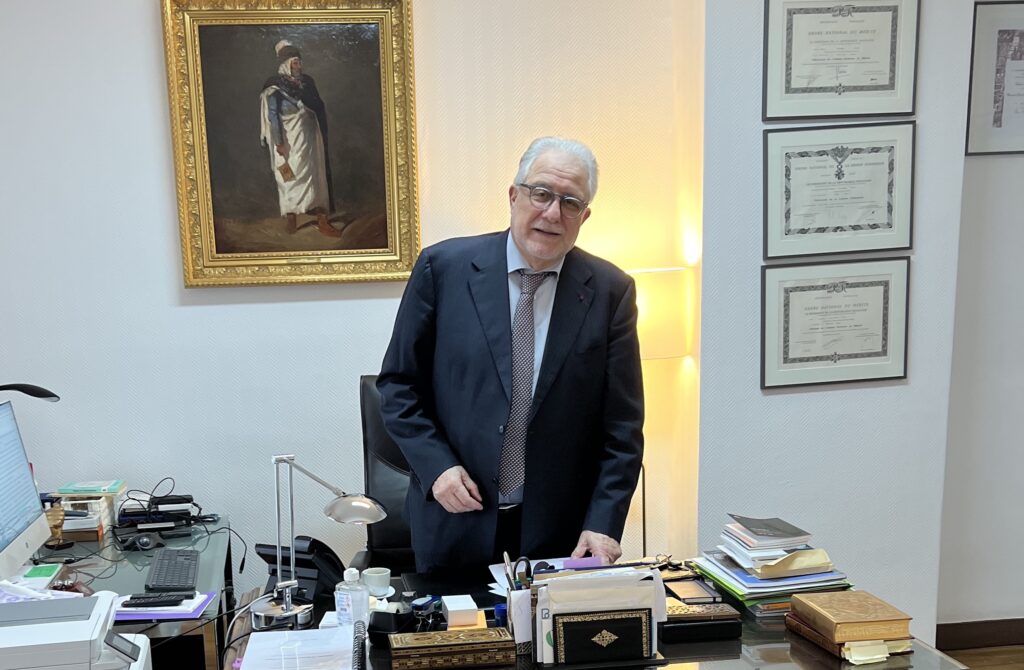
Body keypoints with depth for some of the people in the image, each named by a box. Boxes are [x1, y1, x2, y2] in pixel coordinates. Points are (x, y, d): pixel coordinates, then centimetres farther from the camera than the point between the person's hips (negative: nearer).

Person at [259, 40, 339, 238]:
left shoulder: (307, 81, 7)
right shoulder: (275, 86, -9)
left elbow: (319, 107, 13)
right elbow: (273, 115, -12)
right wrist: (278, 143, -18)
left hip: (310, 138, 5)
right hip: (289, 140, -5)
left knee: (318, 177, 3)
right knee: (291, 179, 0)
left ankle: (322, 221, 6)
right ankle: (292, 225, 8)